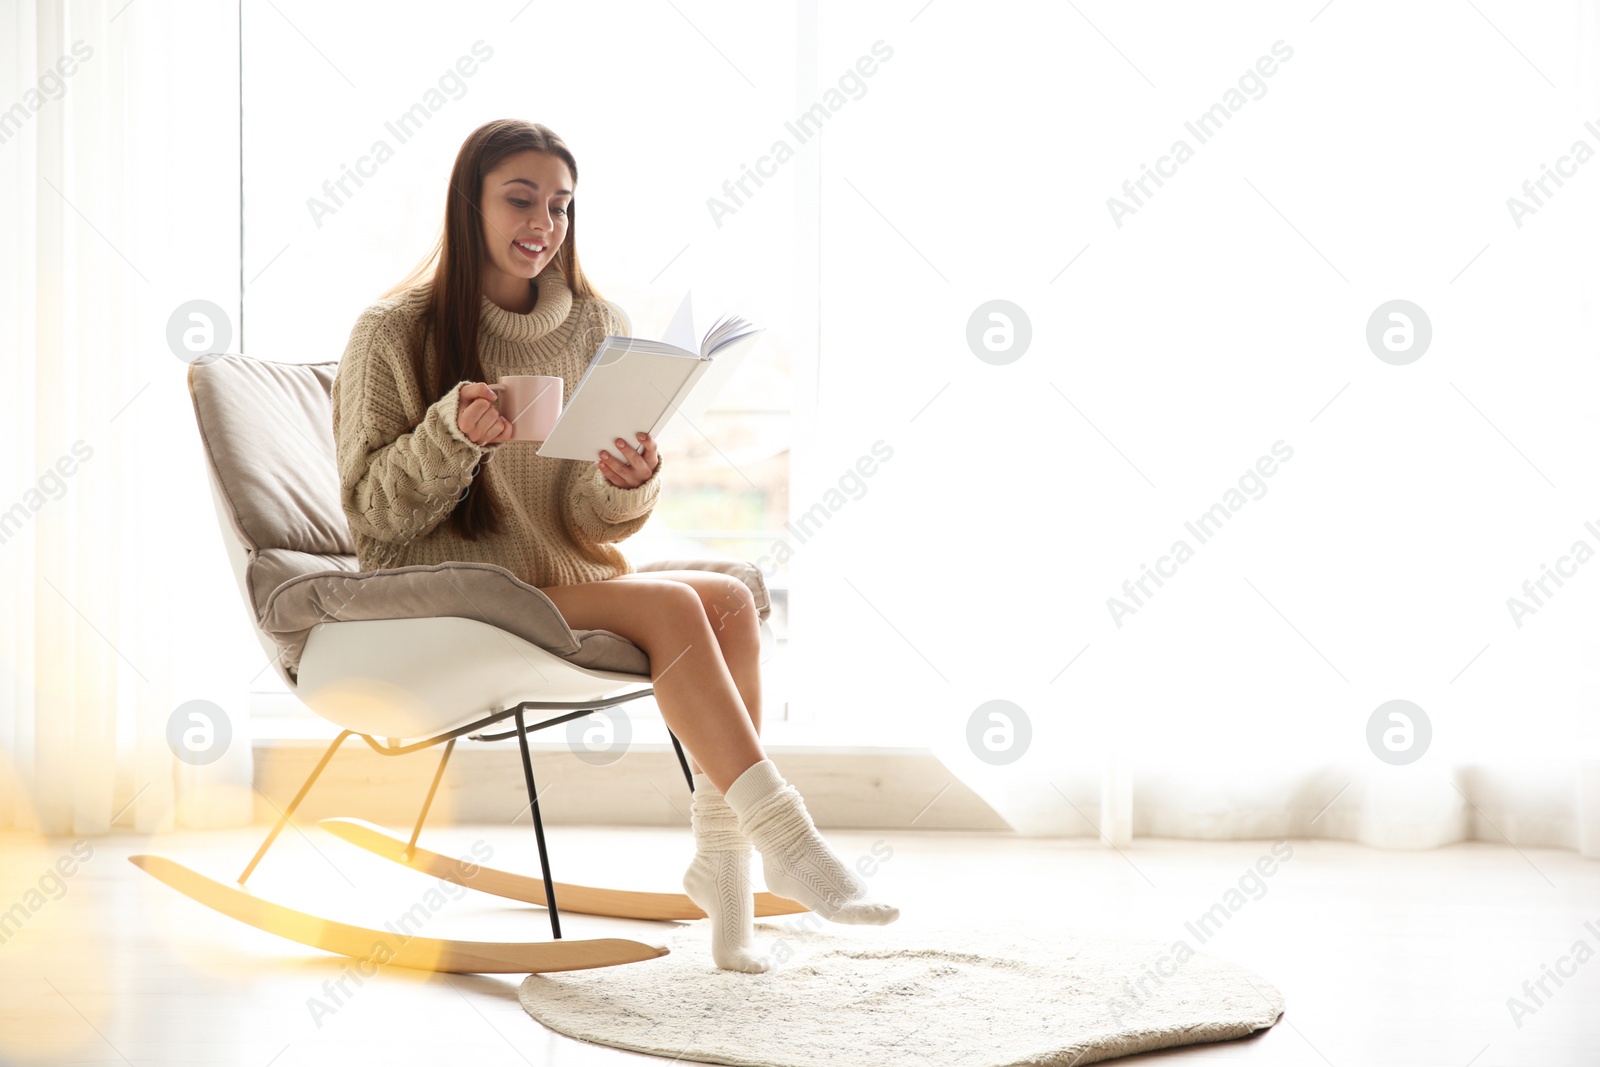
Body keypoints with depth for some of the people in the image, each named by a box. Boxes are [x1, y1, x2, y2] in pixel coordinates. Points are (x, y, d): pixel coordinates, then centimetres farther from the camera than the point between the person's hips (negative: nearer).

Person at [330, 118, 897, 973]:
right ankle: (781, 836, -25)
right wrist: (454, 434, -24)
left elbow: (590, 525, 4)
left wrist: (625, 484, -19)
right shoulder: (395, 332, -4)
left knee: (727, 599, -23)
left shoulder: (596, 327, 7)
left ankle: (723, 860, -26)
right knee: (671, 606, -27)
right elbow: (372, 511, -7)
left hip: (569, 581, 5)